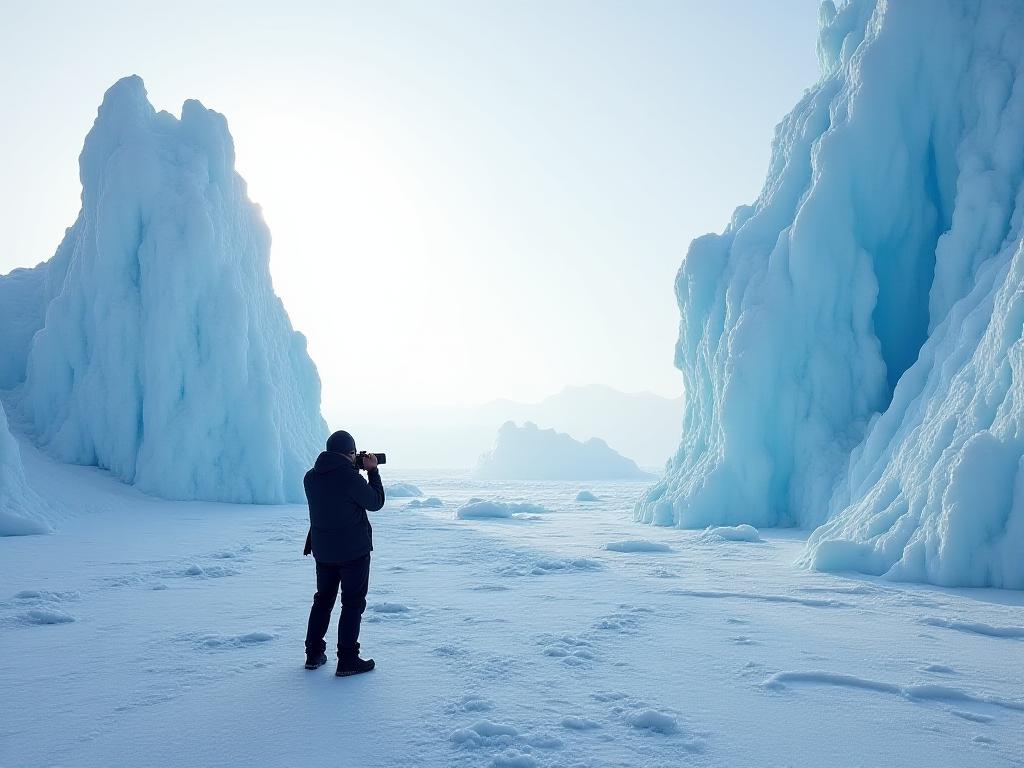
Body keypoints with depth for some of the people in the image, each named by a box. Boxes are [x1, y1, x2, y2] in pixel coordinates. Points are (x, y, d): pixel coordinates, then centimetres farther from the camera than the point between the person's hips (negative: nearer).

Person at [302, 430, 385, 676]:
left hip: (323, 551, 6)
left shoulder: (311, 477, -1)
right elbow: (376, 502, -8)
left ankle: (314, 654, 25)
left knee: (323, 599, 19)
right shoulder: (351, 477, -20)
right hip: (354, 551, -6)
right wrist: (372, 471, 1)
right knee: (353, 603, 4)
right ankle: (347, 660, 5)